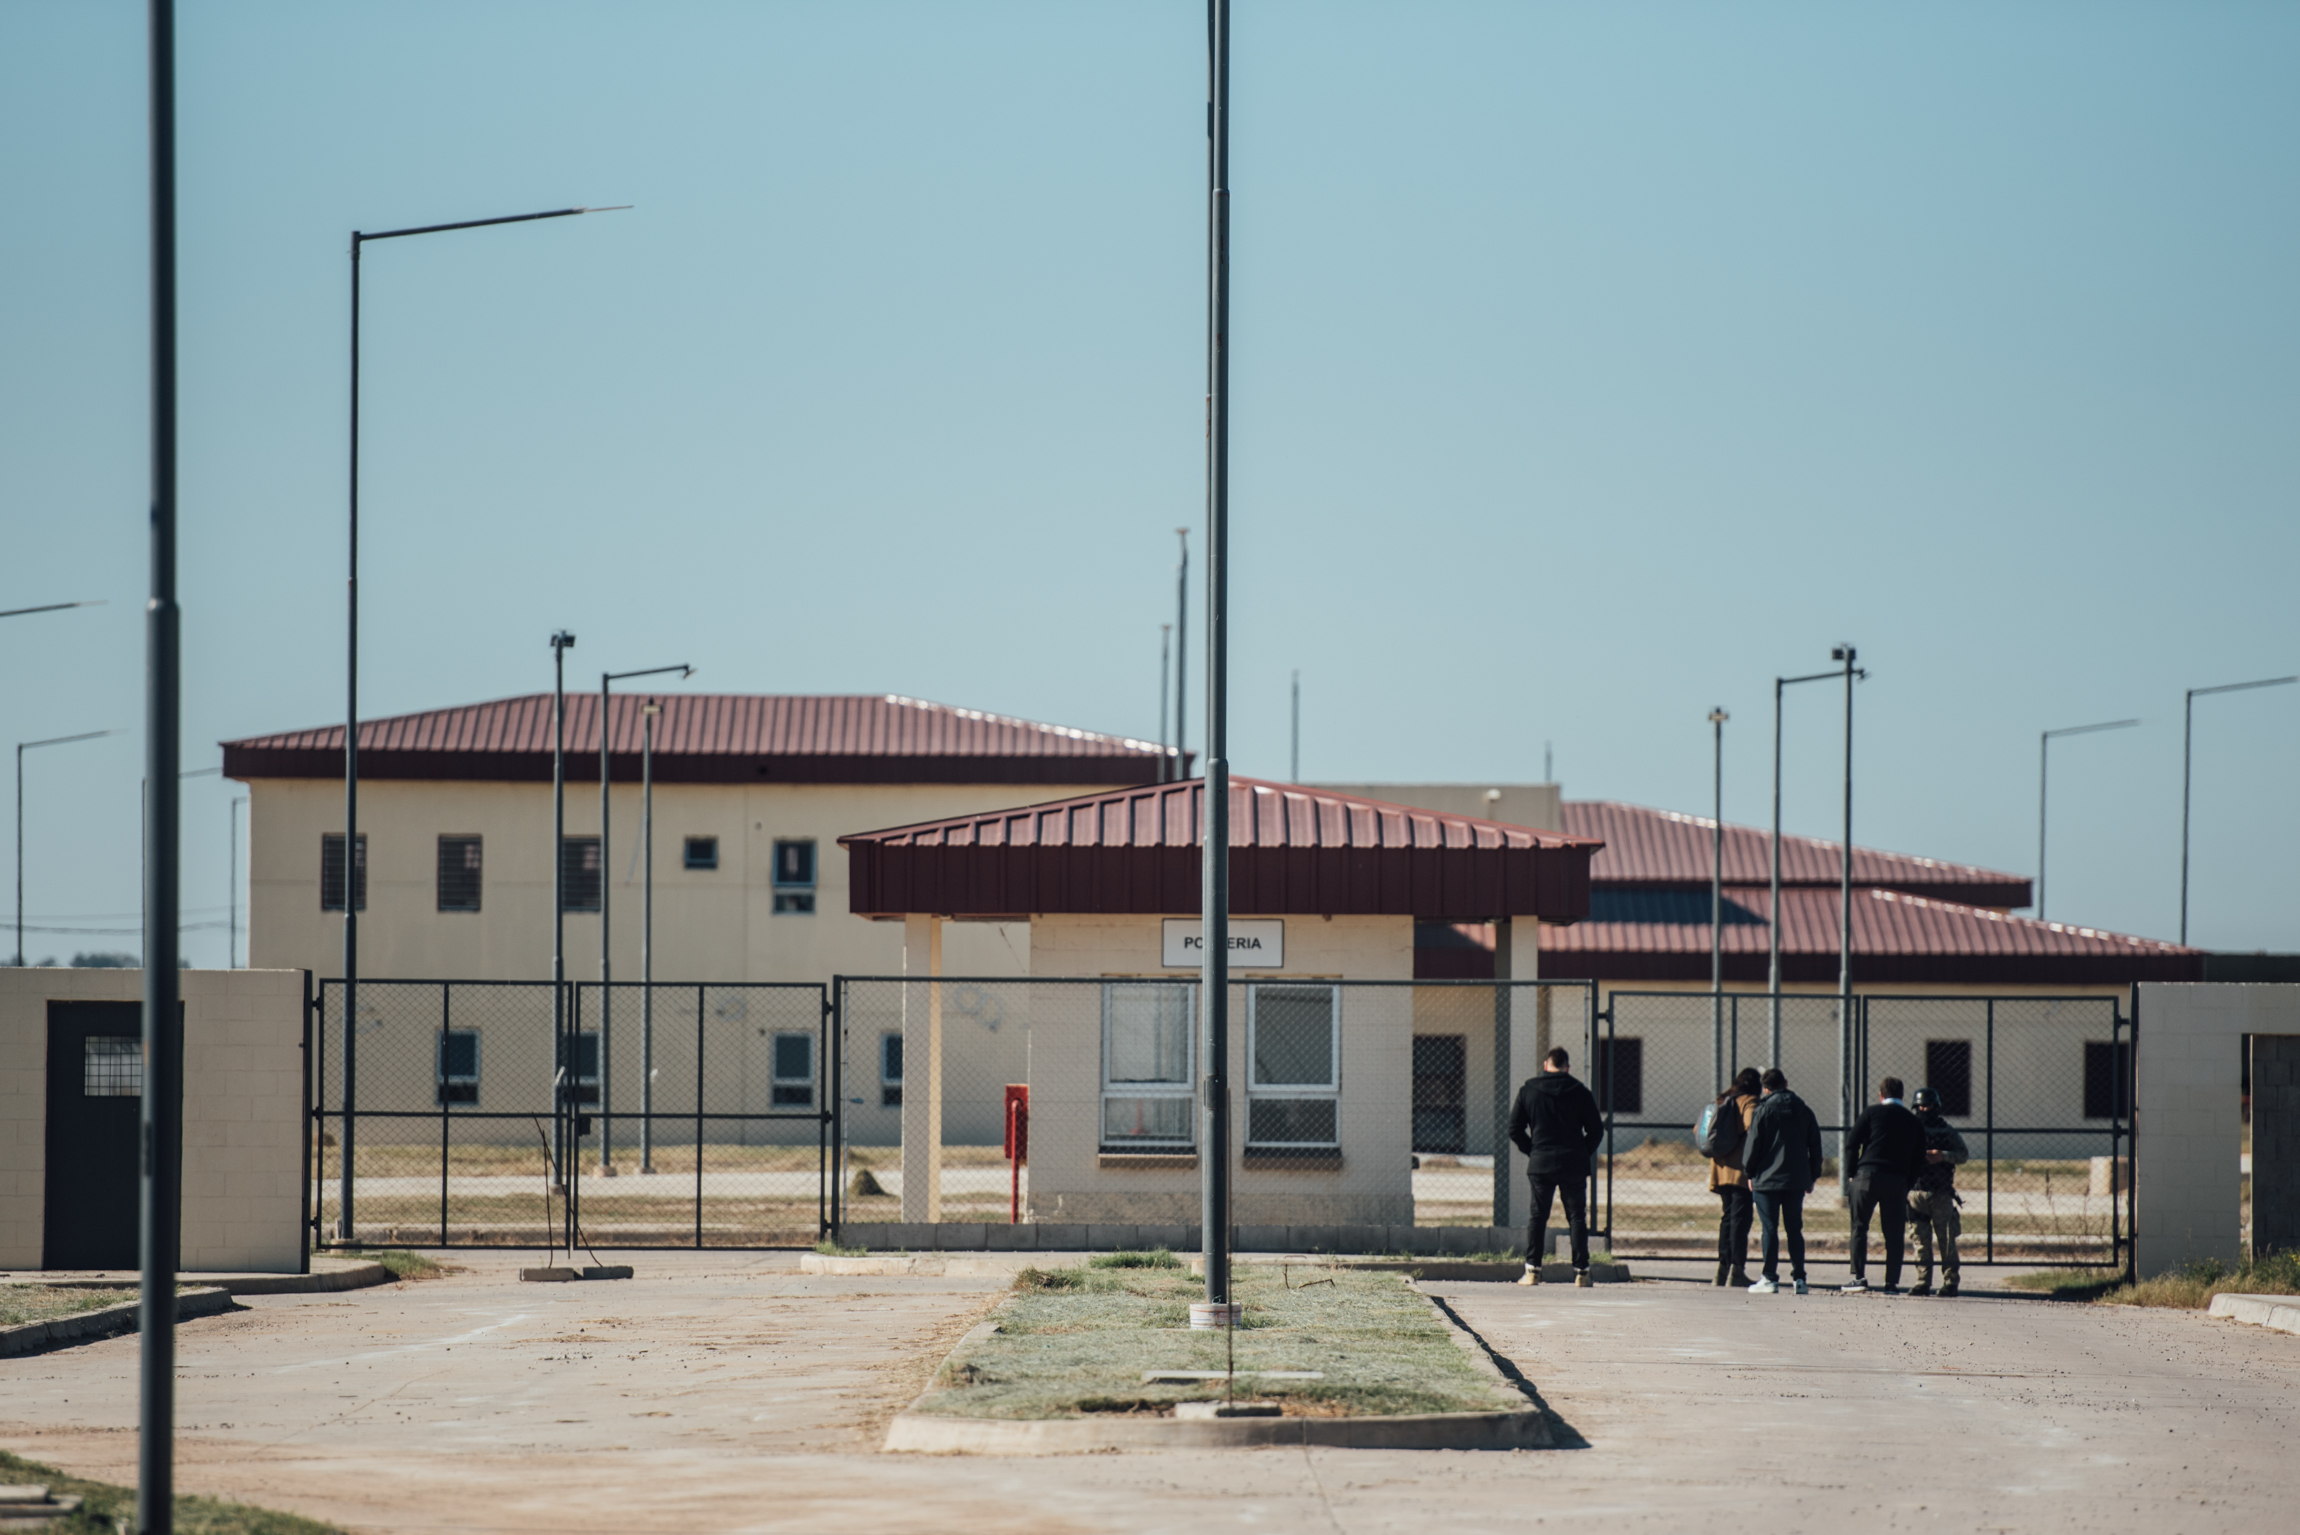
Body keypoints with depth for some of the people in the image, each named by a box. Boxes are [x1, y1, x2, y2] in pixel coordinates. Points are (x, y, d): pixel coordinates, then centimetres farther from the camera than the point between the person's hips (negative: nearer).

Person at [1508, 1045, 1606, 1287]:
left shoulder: (1528, 1091, 2)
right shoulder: (1581, 1093, -1)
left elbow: (1515, 1129, 3)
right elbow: (1596, 1130, 1)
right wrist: (1582, 1154, 11)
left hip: (1540, 1165, 0)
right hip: (1574, 1166, 0)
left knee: (1537, 1217, 7)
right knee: (1577, 1218, 5)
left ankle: (1532, 1270, 1)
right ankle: (1581, 1273, 1)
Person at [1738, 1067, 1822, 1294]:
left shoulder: (1762, 1111, -6)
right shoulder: (1804, 1111, 7)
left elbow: (1752, 1145, -6)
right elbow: (1815, 1146, 11)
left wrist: (1750, 1173, 7)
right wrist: (1812, 1177, 18)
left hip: (1767, 1180, -4)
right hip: (1797, 1180, 4)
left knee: (1770, 1229, 0)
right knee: (1795, 1229, 9)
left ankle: (1770, 1278, -3)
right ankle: (1799, 1278, 5)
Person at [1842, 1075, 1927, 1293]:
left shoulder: (1871, 1112, 5)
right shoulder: (1914, 1122, 14)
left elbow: (1851, 1143, -1)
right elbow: (1918, 1160, 13)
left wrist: (1853, 1172, 6)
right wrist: (1907, 1187, 15)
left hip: (1868, 1177, -2)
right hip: (1897, 1182, 2)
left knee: (1859, 1227, 3)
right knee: (1894, 1233, 6)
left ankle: (1858, 1276, -7)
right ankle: (1892, 1282, 4)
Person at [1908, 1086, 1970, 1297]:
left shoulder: (1948, 1131, 8)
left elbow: (1963, 1154, 5)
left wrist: (1942, 1156, -11)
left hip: (1941, 1193, -1)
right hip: (1917, 1191, 1)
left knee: (1946, 1238, -4)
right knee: (1921, 1240, 1)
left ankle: (1950, 1282, 0)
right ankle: (1923, 1282, 5)